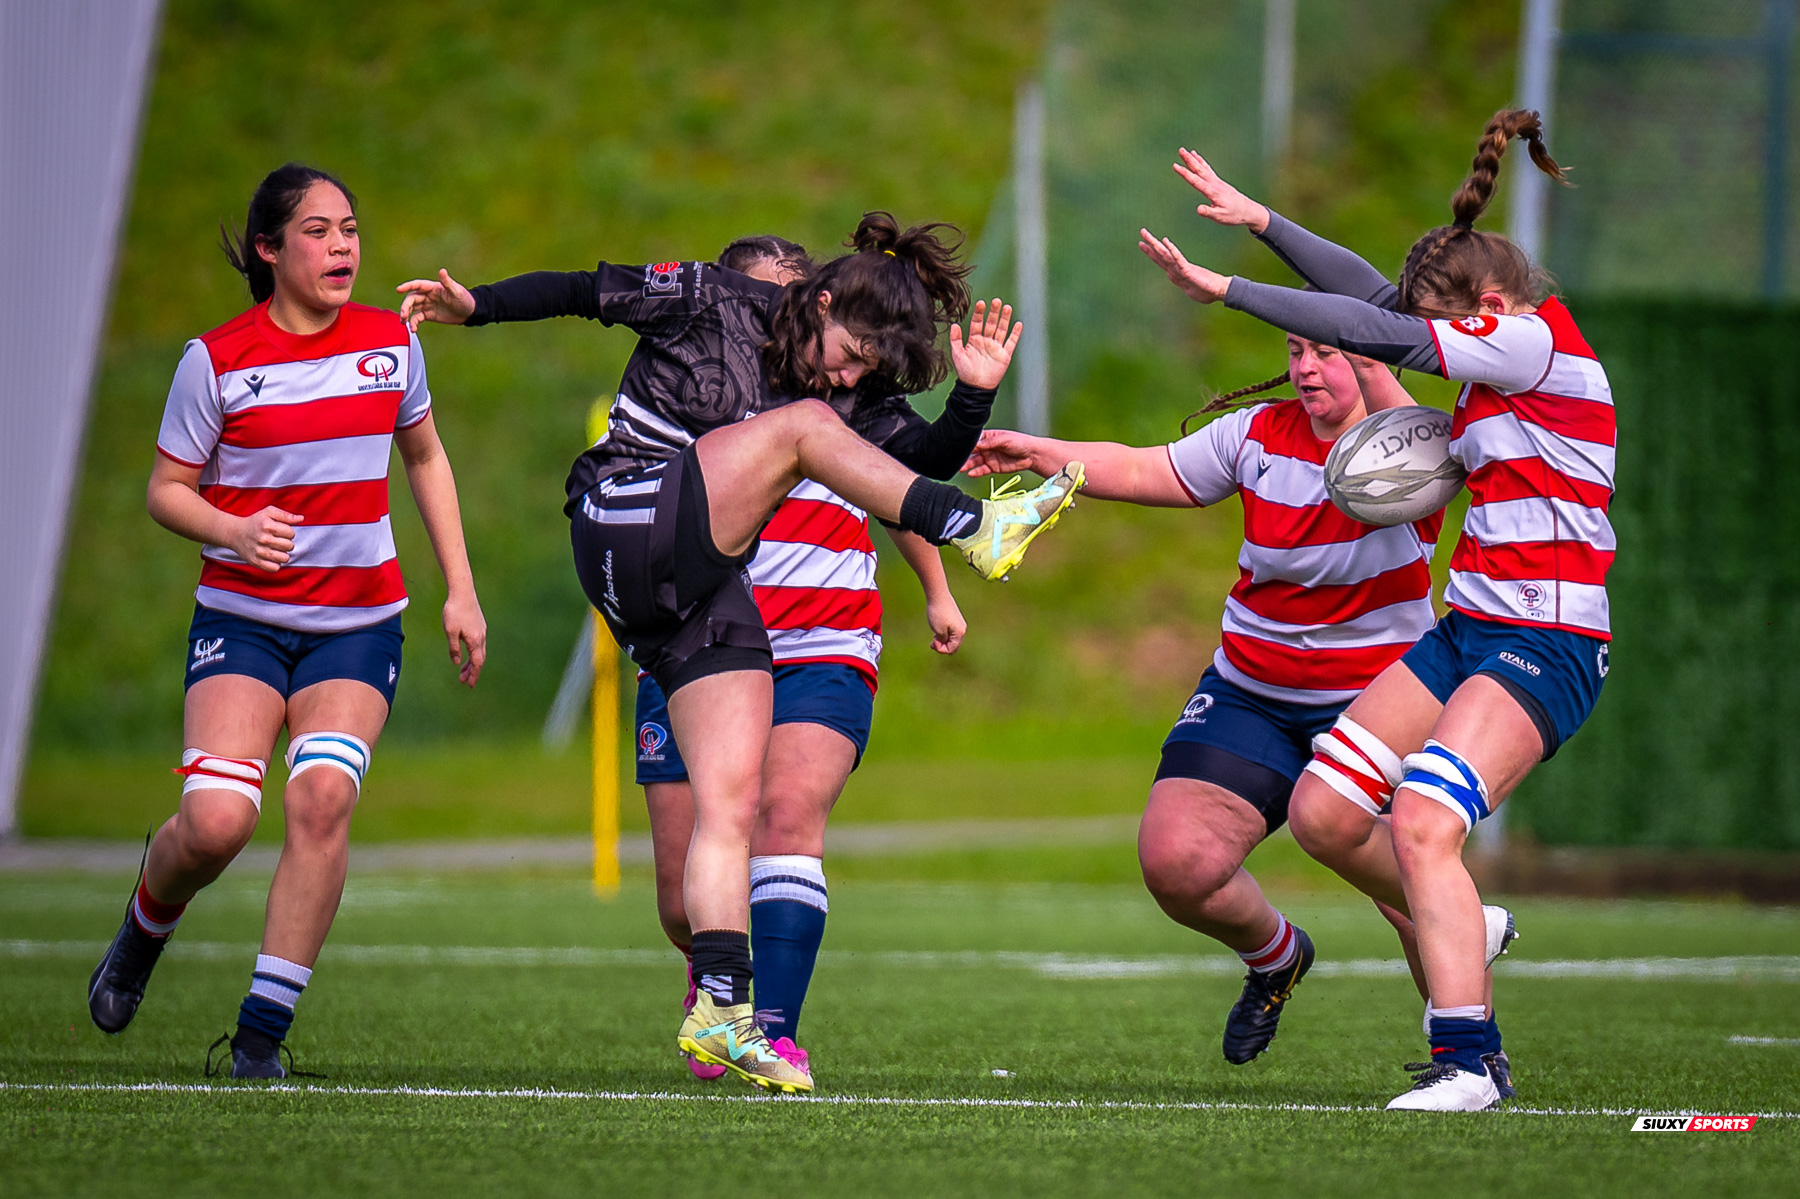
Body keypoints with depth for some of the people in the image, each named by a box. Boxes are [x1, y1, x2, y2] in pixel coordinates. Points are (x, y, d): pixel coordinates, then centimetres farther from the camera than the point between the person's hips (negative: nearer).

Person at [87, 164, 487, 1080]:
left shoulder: (391, 341, 4)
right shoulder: (217, 360, -6)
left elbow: (425, 458, 19)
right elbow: (166, 489, 1)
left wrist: (460, 592, 14)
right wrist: (234, 531, -20)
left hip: (358, 624, 2)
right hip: (242, 617, -2)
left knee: (322, 797, -22)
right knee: (216, 820, -19)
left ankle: (262, 1030, -14)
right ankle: (144, 929, 17)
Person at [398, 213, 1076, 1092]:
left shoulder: (842, 399, 12)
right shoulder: (709, 304, -1)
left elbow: (926, 473, 8)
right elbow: (585, 292, 2)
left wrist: (974, 397, -6)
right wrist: (475, 306, -6)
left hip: (708, 592, 6)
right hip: (627, 532, -6)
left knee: (731, 804, -7)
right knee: (802, 428, -21)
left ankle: (722, 1011, -10)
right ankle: (980, 532, -27)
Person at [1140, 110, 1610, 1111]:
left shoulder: (1536, 342, -14)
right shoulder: (1506, 354, 13)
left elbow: (1377, 334, -15)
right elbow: (1379, 299, 22)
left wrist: (1226, 290, -10)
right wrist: (1261, 220, 20)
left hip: (1546, 648, -10)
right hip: (1466, 633, 10)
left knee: (1421, 826, -23)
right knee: (1325, 813, 5)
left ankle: (1466, 1064, -22)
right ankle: (1458, 933, 27)